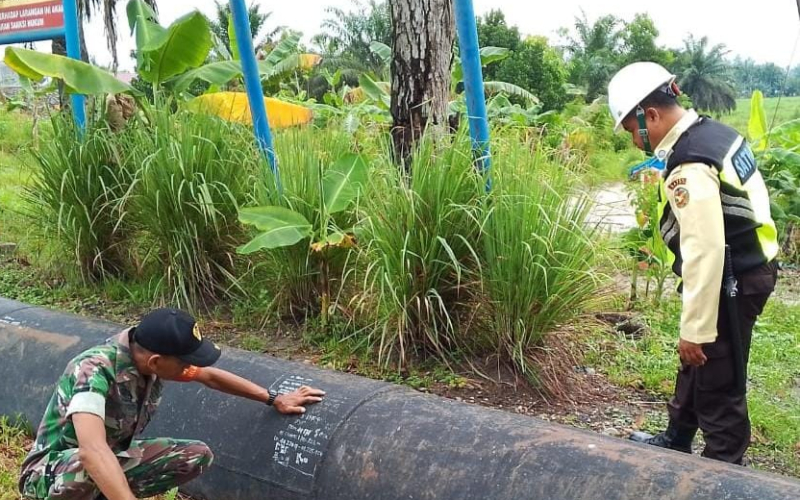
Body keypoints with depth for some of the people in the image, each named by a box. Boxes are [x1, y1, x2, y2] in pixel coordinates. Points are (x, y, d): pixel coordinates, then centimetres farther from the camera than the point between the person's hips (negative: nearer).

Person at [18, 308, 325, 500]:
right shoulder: (94, 370, -34)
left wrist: (275, 400, 7)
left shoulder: (153, 358, -12)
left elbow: (210, 376, 6)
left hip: (113, 461, 7)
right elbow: (92, 451, -48)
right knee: (87, 469, -41)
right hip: (51, 472, -7)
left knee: (197, 456, -8)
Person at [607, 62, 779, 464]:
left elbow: (705, 251, -28)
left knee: (718, 382, 3)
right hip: (747, 268, 11)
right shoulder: (711, 132, 5)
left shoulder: (688, 166, -26)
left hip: (731, 281, -11)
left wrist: (695, 329, -23)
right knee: (695, 363, 25)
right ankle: (677, 440, 44)